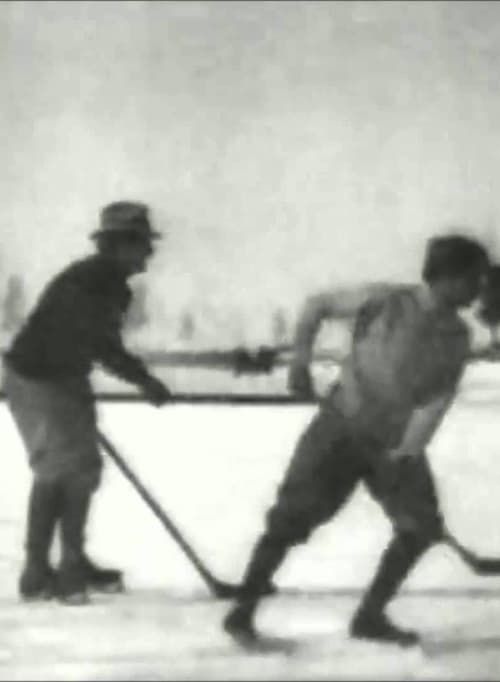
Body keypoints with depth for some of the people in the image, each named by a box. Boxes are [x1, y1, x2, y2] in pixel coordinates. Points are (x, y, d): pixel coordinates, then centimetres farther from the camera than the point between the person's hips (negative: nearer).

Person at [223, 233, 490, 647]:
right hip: (343, 426, -5)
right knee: (292, 516, -9)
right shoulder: (390, 303, -12)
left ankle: (370, 616, 13)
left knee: (421, 526, -2)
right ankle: (242, 613, 2)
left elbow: (437, 400, -5)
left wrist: (407, 452, -16)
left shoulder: (457, 338, 1)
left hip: (394, 442, 5)